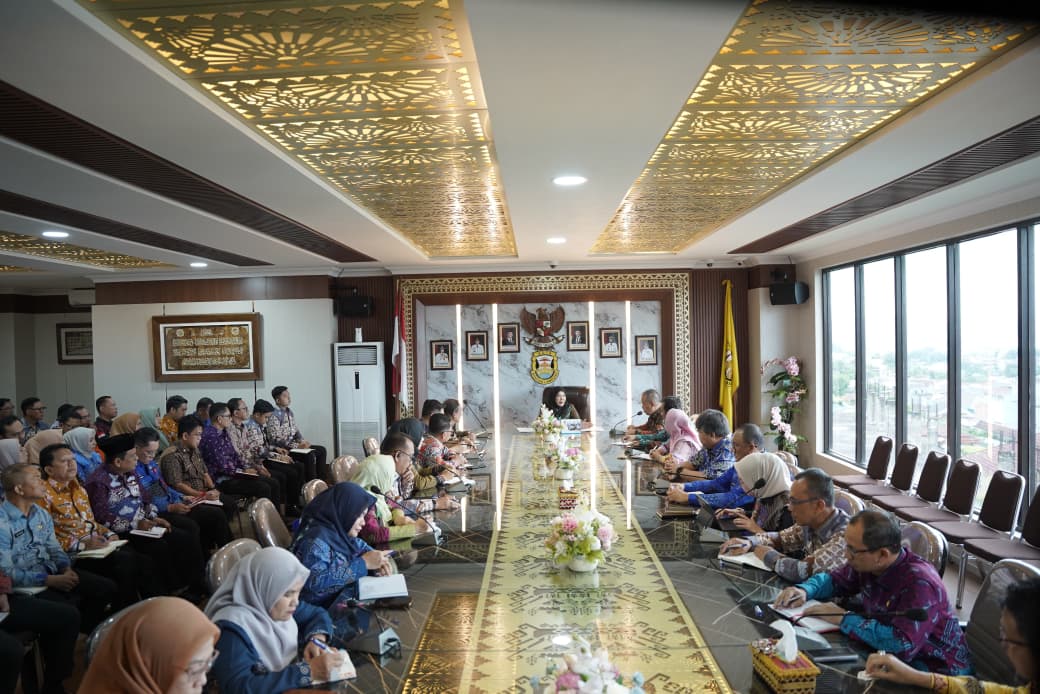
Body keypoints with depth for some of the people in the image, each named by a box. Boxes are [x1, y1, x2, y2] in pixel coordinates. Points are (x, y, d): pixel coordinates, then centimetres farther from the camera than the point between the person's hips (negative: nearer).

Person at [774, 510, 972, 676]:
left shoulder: (919, 583, -29)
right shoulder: (867, 564, -5)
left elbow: (901, 644, -38)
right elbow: (834, 579, 14)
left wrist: (843, 619, -27)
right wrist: (804, 590, -7)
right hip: (892, 657, 7)